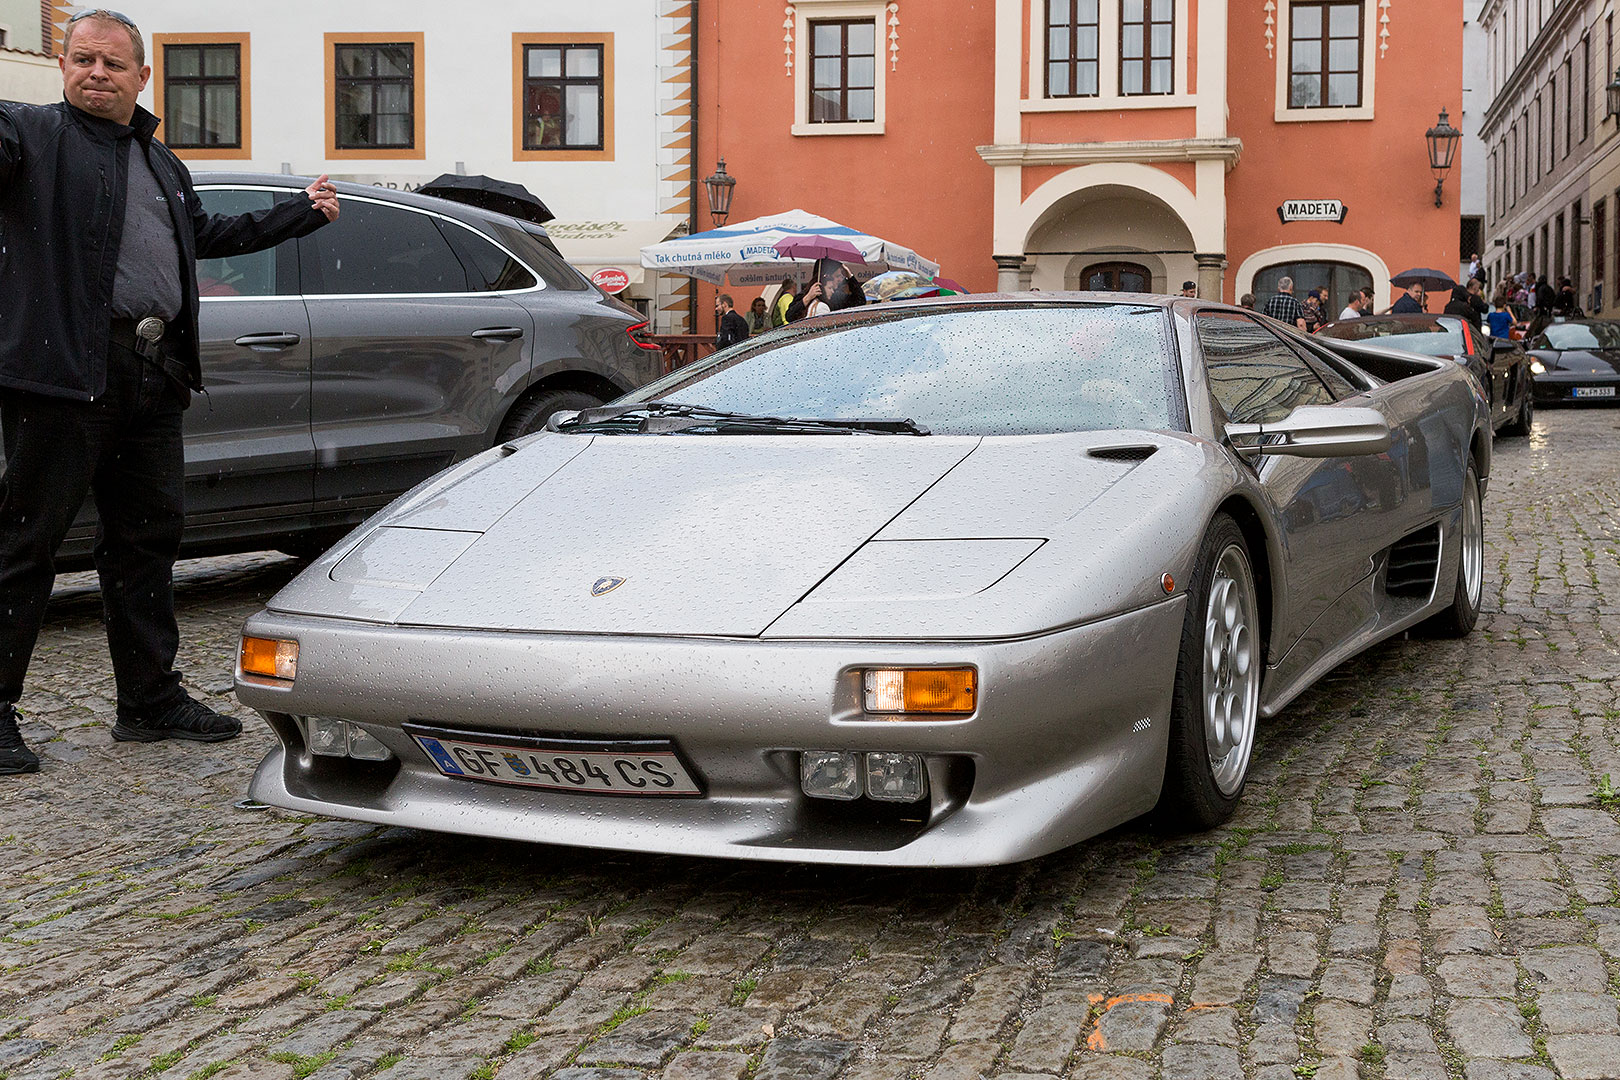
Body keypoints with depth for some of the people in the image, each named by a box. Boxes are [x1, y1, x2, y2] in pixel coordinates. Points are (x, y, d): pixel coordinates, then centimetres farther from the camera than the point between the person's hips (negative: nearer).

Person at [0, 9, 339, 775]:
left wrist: (303, 214, 42)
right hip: (63, 367, -7)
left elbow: (208, 235, 37)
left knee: (146, 537, 12)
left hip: (152, 376, 7)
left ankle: (151, 700, 21)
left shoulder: (162, 163, 24)